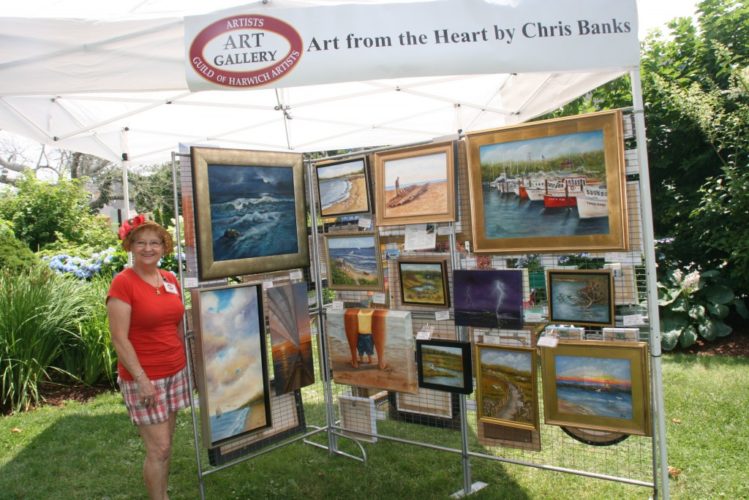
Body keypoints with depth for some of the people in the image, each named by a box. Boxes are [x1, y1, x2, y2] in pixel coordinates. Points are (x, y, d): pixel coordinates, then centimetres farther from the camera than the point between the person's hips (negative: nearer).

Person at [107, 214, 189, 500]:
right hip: (143, 377, -6)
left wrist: (187, 363, 14)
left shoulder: (170, 280, 7)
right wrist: (142, 379, -18)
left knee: (166, 444, 14)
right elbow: (119, 339, -15)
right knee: (158, 449, -1)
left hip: (175, 372, 6)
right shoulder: (123, 283, -11)